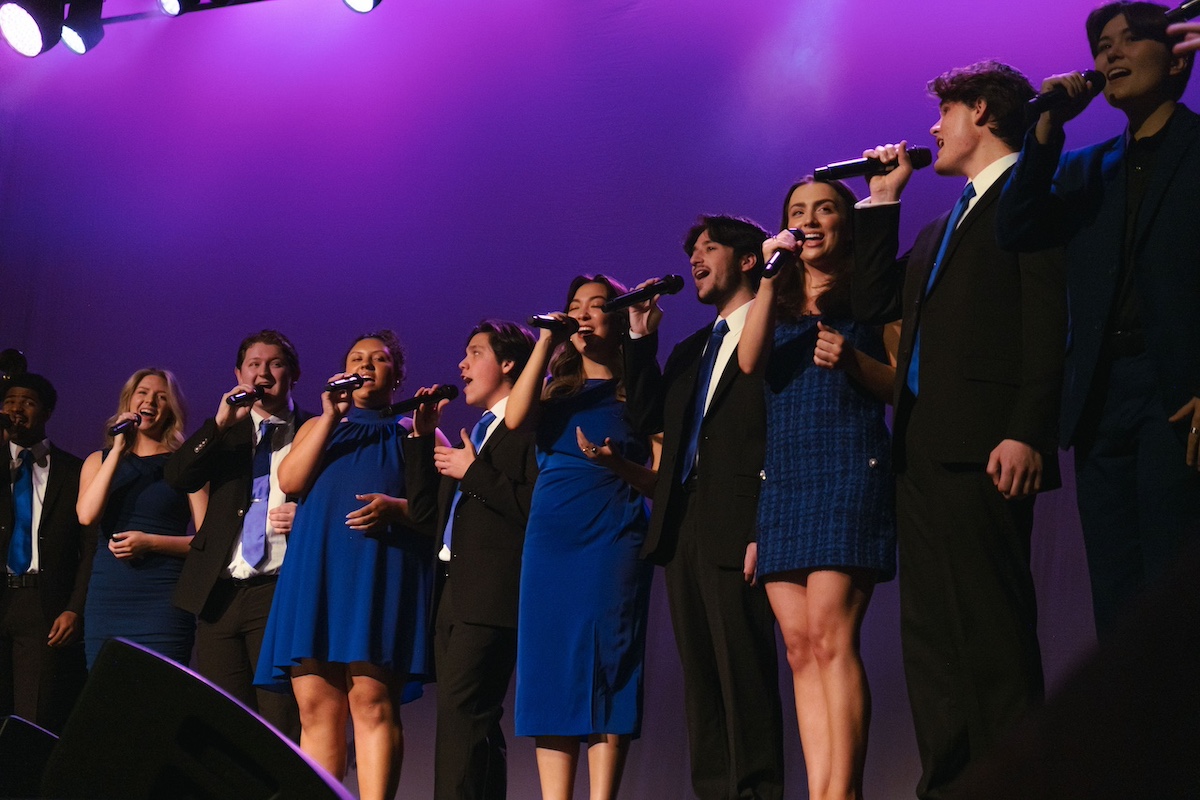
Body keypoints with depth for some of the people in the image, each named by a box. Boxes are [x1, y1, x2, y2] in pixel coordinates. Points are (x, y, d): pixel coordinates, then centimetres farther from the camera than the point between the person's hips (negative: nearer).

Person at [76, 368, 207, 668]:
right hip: (107, 598, 3)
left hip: (163, 600, -2)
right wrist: (118, 450, -4)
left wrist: (151, 542, -13)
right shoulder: (99, 460, 16)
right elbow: (87, 515, -5)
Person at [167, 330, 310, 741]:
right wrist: (221, 423, -10)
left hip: (281, 593, -4)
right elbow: (176, 476, 1)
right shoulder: (223, 432, 16)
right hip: (219, 594, 4)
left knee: (281, 723, -10)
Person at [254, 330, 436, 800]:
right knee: (316, 707, -4)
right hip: (317, 571, 3)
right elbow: (290, 481, 6)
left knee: (372, 701, -14)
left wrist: (393, 507, -13)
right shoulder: (318, 426, 25)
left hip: (382, 574, -3)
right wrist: (331, 416, 1)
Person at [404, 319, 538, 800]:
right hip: (455, 595, 9)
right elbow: (423, 511, 19)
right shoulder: (473, 435, 25)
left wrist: (473, 472, -12)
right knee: (474, 727, 10)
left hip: (492, 595, -9)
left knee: (460, 715, -17)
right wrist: (421, 436, 13)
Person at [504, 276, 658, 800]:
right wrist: (545, 342, 0)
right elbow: (515, 419, -4)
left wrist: (617, 465, -18)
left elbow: (662, 478, 2)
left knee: (605, 672, -8)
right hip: (550, 540, 3)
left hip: (614, 540, -3)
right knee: (550, 674, -1)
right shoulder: (556, 392, 19)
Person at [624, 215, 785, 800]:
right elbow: (647, 417, 15)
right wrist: (641, 336, 8)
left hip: (736, 528, -8)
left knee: (744, 674, -9)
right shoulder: (690, 350, 24)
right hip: (681, 527, 8)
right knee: (700, 677, 7)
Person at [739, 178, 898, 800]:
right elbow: (749, 362, 1)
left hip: (849, 468, -5)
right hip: (783, 476, 5)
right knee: (800, 648, -2)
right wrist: (770, 278, -5)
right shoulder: (778, 303, 21)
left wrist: (854, 362, -12)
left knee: (829, 636, -18)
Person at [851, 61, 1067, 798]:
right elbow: (873, 303, 22)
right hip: (921, 447, 9)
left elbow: (1048, 321, -10)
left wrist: (1028, 433, -20)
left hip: (982, 446, -9)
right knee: (930, 634, 6)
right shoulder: (945, 226, 28)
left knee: (992, 629, -12)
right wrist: (882, 199, 22)